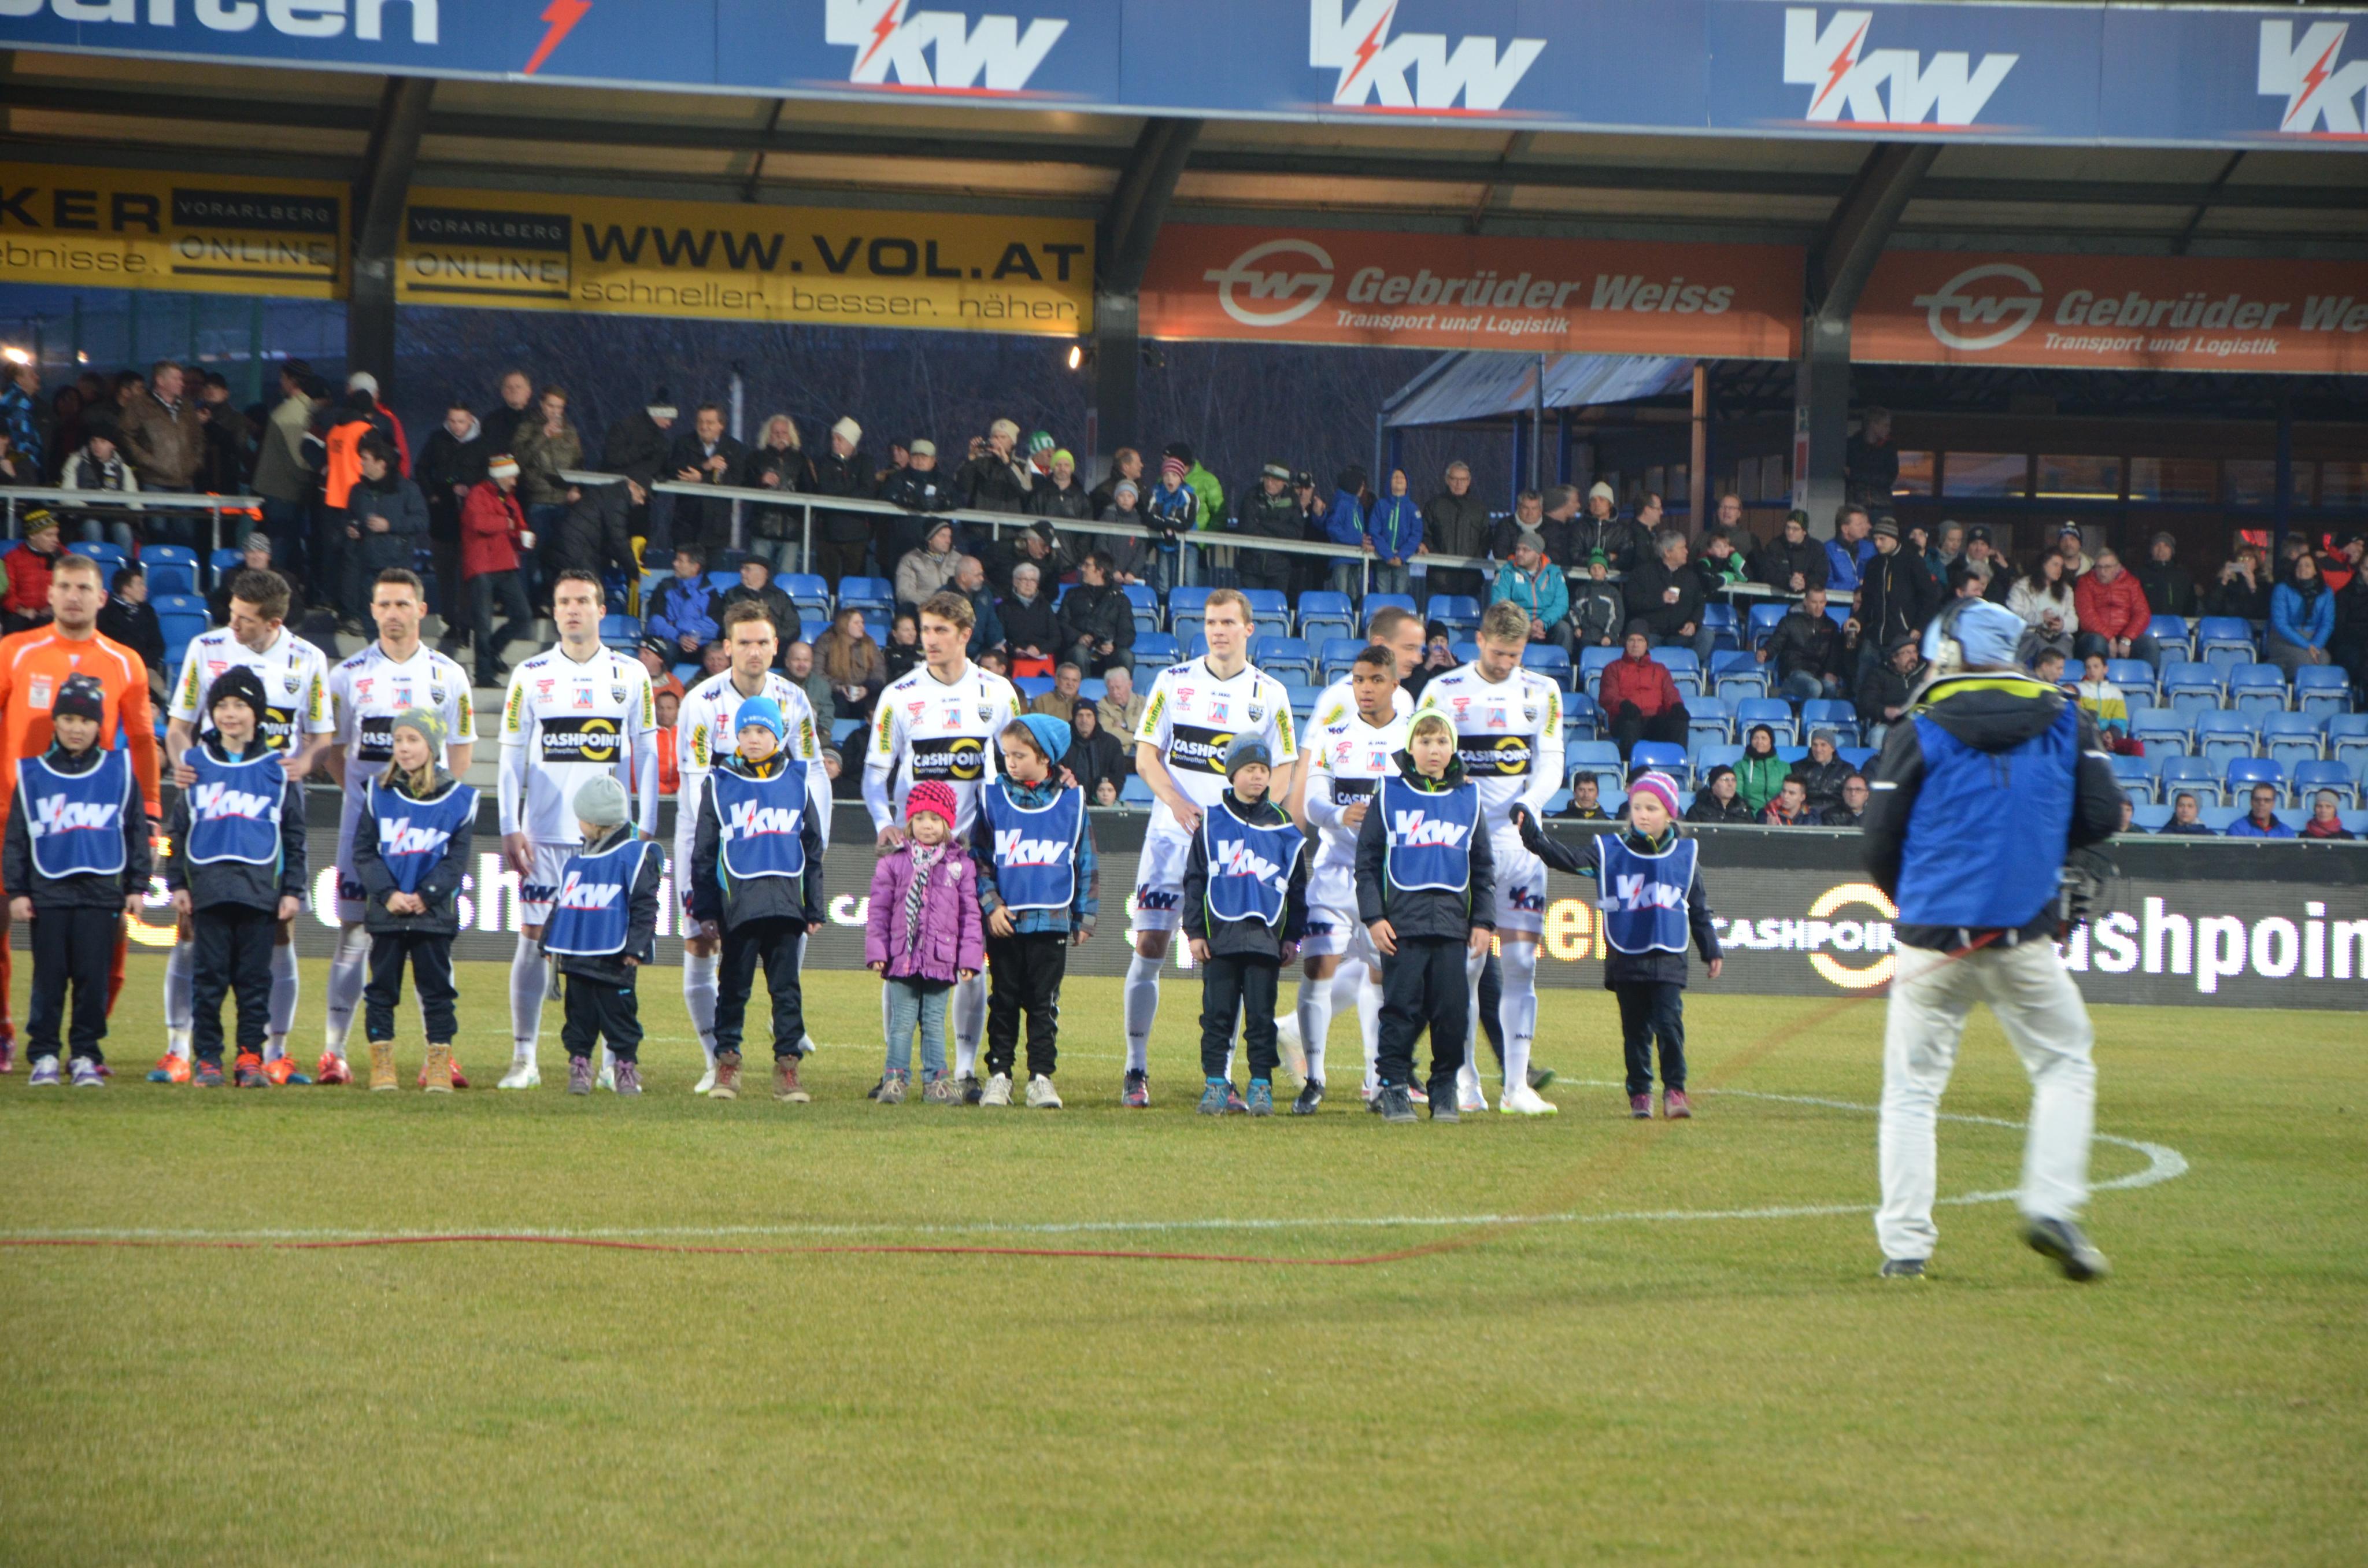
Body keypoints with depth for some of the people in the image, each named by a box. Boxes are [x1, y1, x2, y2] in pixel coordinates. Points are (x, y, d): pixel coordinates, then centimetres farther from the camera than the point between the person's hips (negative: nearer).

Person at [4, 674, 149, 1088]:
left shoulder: (119, 771, 7)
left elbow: (137, 832, 11)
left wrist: (137, 886, 7)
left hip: (102, 892, 0)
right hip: (48, 893, 0)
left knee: (93, 976, -1)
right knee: (49, 976, 0)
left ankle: (85, 1055, 7)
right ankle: (44, 1054, 7)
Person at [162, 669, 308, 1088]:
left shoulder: (277, 770, 10)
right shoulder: (194, 764, 11)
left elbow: (295, 838, 12)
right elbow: (176, 830, 12)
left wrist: (293, 891, 6)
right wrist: (176, 884, 5)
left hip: (260, 891, 0)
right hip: (208, 889, 0)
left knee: (255, 978, 0)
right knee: (209, 977, 0)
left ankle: (251, 1058, 5)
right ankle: (207, 1059, 4)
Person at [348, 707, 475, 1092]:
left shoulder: (459, 799, 0)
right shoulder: (379, 794, 4)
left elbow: (457, 859, 0)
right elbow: (363, 851, 1)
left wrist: (426, 895, -12)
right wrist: (388, 894, -11)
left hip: (435, 912, -1)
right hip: (385, 912, 1)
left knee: (436, 988, 2)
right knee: (382, 987, 3)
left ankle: (440, 1064, 7)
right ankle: (381, 1064, 8)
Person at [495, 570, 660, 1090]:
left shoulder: (631, 675, 7)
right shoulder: (530, 676, 6)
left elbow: (647, 756, 8)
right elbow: (512, 757, 6)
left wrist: (647, 829, 2)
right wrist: (510, 828, -2)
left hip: (612, 832, 0)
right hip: (545, 833, 0)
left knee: (617, 941, -2)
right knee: (534, 935, -2)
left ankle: (616, 1057, 4)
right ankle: (524, 1057, 4)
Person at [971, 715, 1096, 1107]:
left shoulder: (1072, 800, 5)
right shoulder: (992, 796, 4)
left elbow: (1086, 863, 10)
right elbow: (979, 857, 5)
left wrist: (1085, 917, 8)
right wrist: (990, 904, -6)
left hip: (1052, 921, 0)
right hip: (1005, 921, 0)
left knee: (1044, 1001, 2)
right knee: (1004, 999, 5)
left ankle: (1042, 1077, 7)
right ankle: (999, 1074, 12)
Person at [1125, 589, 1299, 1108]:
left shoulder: (1269, 695, 4)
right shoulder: (1174, 681, 5)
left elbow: (1283, 773, 5)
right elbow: (1146, 755, 3)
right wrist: (1178, 803, -15)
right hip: (1172, 833, 0)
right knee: (1149, 944, -5)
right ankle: (1136, 1071, 2)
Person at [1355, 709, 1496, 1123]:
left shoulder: (1469, 798, 11)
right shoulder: (1389, 794, 5)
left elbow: (1484, 867, 16)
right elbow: (1367, 861, 4)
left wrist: (1484, 920, 8)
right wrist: (1373, 917, -4)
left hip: (1454, 923, 2)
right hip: (1402, 922, -2)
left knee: (1452, 1010, 0)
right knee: (1402, 1007, -4)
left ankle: (1446, 1088, 10)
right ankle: (1393, 1084, 4)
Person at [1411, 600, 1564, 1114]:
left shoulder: (1542, 693, 9)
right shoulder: (1443, 692, 3)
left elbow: (1551, 764, 4)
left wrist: (1529, 802, -15)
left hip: (1520, 842, 2)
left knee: (1521, 962, -2)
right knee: (1465, 961, -4)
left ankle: (1516, 1085, 1)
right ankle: (1464, 1081, 4)